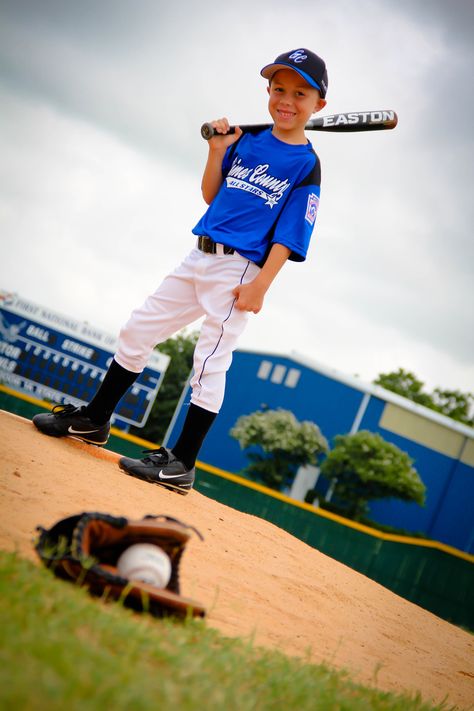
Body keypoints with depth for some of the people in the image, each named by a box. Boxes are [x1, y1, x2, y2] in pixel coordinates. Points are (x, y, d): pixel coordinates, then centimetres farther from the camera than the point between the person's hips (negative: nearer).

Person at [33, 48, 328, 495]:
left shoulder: (305, 165, -6)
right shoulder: (247, 140, 10)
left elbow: (286, 236, -11)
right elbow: (212, 195, 15)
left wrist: (260, 286, -19)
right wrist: (217, 152, -1)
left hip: (239, 270, -7)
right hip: (200, 257, 7)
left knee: (210, 364, -6)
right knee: (137, 331, 10)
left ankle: (182, 464, 1)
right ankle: (94, 420, 24)